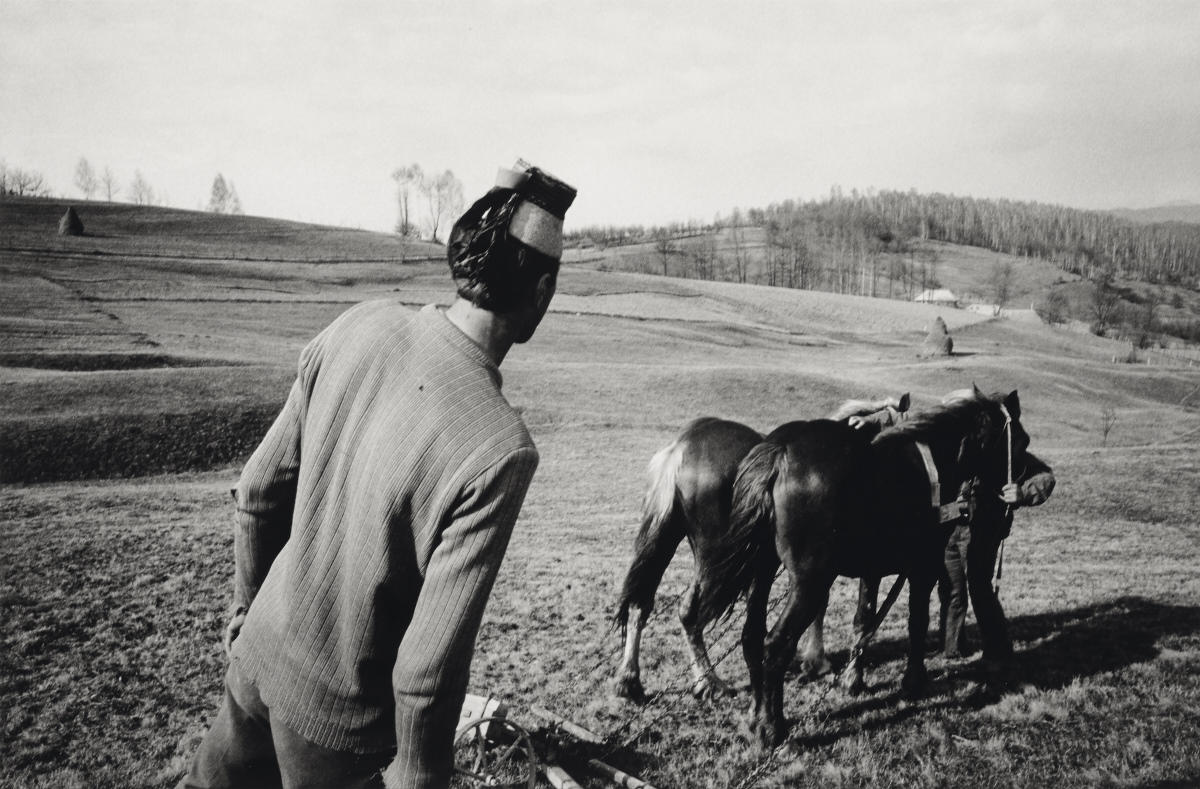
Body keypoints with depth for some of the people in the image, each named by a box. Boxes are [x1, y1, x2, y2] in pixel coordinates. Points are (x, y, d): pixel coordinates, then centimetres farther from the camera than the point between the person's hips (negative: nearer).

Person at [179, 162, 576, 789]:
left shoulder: (360, 326, -11)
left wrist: (247, 603, 15)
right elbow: (429, 669, -26)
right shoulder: (500, 452, -30)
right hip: (339, 713, -6)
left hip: (261, 648, 6)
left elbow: (259, 492, -1)